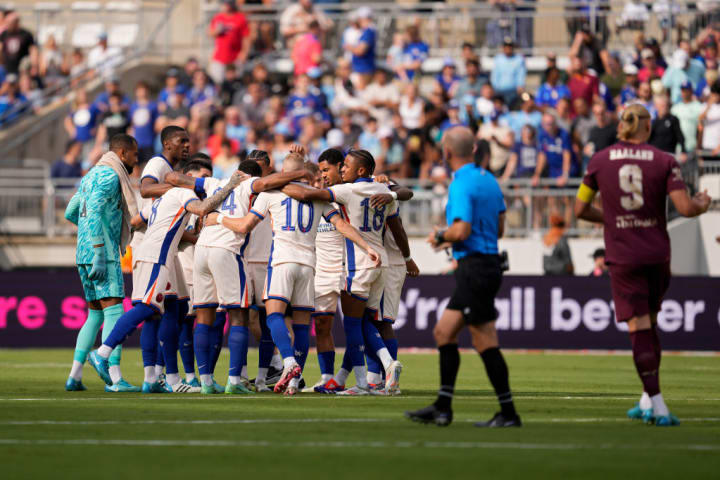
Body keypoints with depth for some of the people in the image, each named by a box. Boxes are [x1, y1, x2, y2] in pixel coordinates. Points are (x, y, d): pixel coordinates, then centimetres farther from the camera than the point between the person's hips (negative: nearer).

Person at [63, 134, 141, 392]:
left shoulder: (91, 175, 21)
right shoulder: (108, 175, -9)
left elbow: (70, 213, 27)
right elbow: (94, 214, -21)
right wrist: (100, 254, -24)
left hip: (84, 255, 10)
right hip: (102, 254, -10)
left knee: (96, 315, 14)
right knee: (114, 312, -13)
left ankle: (74, 376, 11)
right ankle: (113, 378, -22)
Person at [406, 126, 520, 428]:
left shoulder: (461, 185, -15)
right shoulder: (488, 179, 13)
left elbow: (461, 230, -24)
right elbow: (499, 228, 18)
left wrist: (441, 236, -4)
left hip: (475, 267, -10)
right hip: (488, 263, 10)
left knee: (486, 343, -5)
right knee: (444, 332, 14)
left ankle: (509, 413, -2)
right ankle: (442, 408, 15)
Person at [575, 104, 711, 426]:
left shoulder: (599, 161, 0)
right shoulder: (664, 161, -4)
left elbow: (580, 209, 7)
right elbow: (685, 208, -11)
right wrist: (702, 205, 11)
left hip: (622, 257, -1)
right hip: (657, 254, 1)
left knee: (638, 328, -3)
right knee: (649, 324, 18)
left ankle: (657, 406, -11)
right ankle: (648, 400, 21)